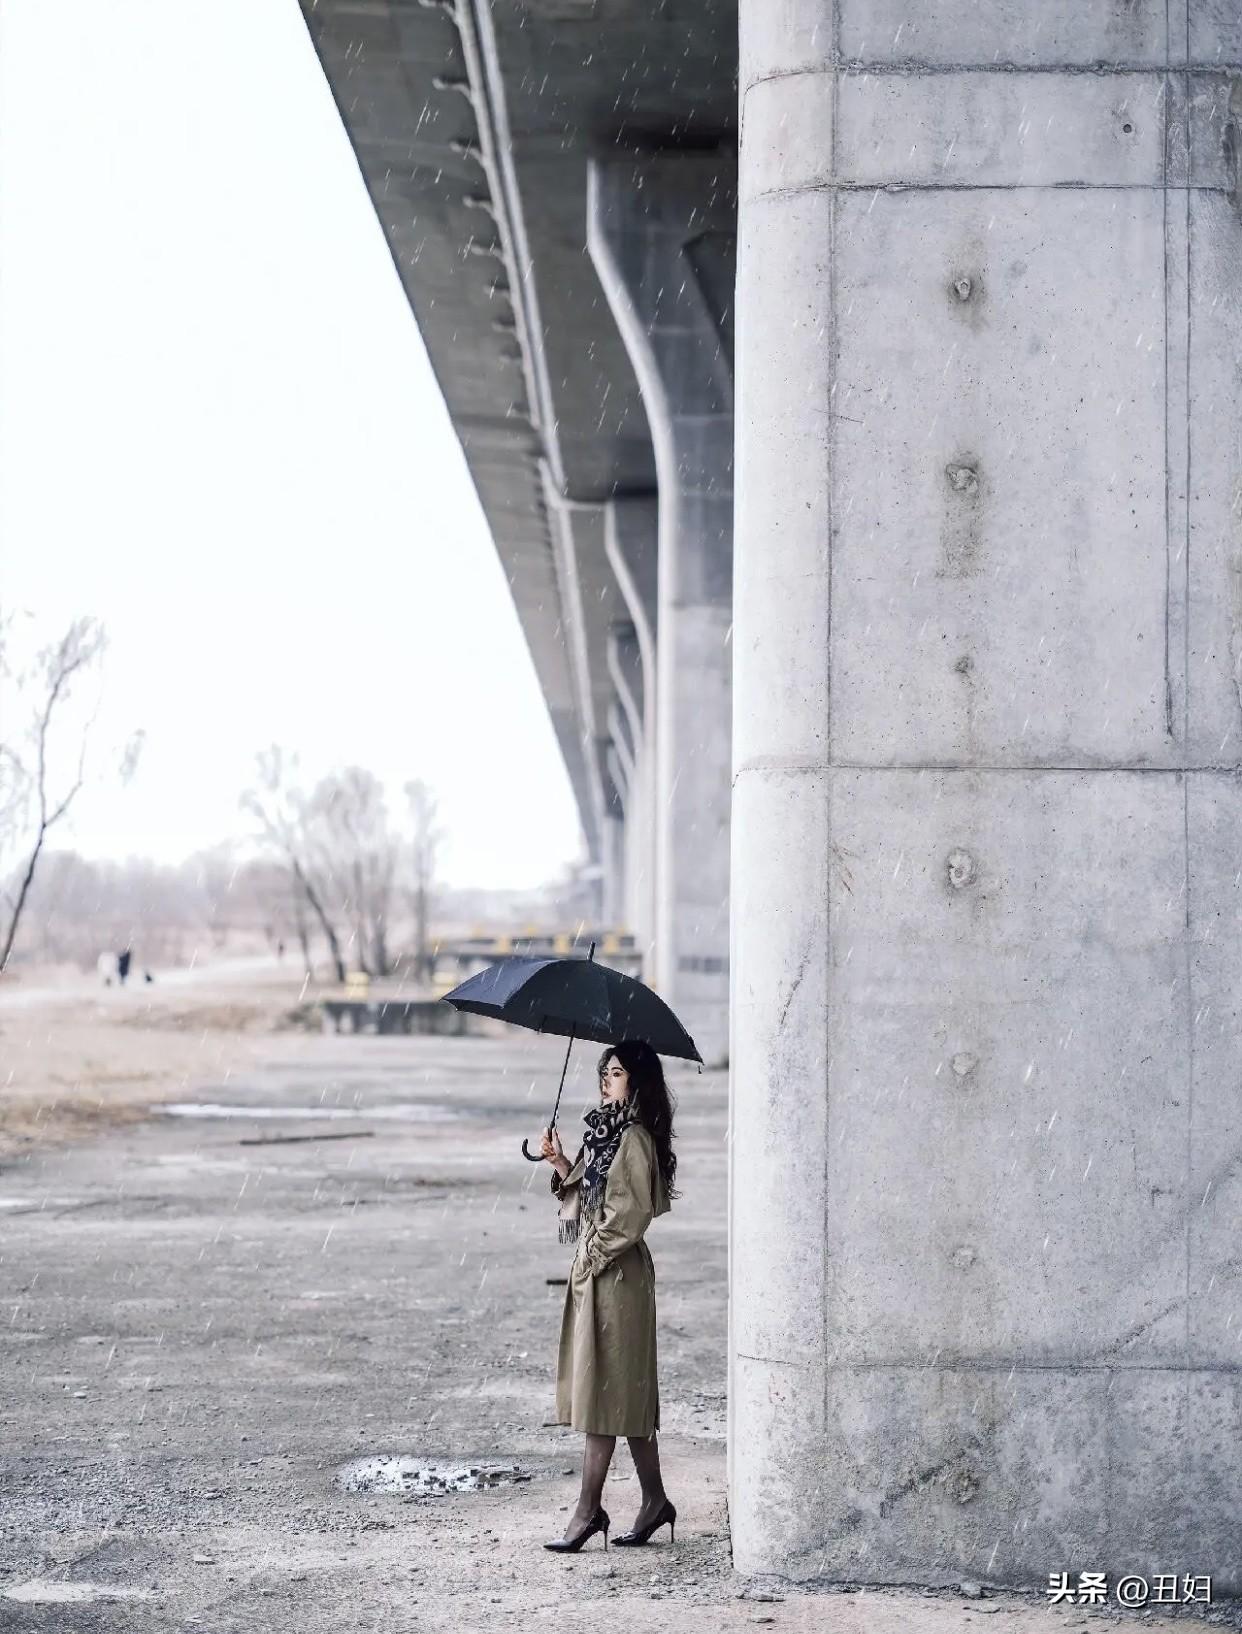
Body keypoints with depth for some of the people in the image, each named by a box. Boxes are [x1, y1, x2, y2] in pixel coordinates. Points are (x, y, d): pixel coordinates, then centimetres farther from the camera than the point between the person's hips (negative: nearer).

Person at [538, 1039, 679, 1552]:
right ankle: (654, 1500, 18)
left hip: (616, 1273, -10)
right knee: (628, 1394, 12)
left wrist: (594, 1256, -13)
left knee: (602, 1389, -6)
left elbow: (630, 1213, -18)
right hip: (594, 1271, 10)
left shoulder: (635, 1139, -14)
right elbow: (586, 1196, 17)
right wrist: (561, 1164, 3)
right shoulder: (606, 1133, 14)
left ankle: (589, 1509, -2)